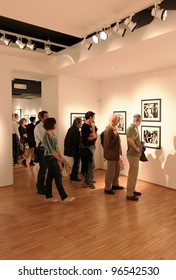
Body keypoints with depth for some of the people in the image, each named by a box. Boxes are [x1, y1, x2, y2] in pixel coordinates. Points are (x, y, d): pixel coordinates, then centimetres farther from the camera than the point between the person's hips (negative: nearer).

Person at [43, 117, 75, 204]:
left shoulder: (52, 133, 10)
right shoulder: (46, 136, -17)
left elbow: (56, 147, 13)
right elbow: (51, 149, -18)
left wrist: (60, 156, 9)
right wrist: (59, 158, -13)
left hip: (53, 158, 9)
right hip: (50, 158, -9)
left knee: (50, 177, 13)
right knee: (58, 177, -5)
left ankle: (49, 196, 23)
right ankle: (64, 197, 2)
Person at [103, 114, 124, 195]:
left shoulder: (114, 128, 8)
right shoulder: (108, 129, -21)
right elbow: (109, 144, -24)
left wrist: (119, 152, 16)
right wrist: (116, 135, -25)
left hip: (116, 153, 9)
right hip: (111, 154, -9)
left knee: (117, 170, 19)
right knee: (110, 172, 1)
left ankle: (115, 184, 34)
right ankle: (107, 188, 13)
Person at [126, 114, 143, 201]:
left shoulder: (134, 128, 14)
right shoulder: (132, 128, -17)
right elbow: (130, 139, -32)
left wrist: (140, 144, 8)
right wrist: (136, 148, -21)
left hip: (135, 154, 10)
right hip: (133, 154, -10)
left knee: (134, 173, 18)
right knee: (132, 174, -4)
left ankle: (132, 190, 31)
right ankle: (129, 194, 5)